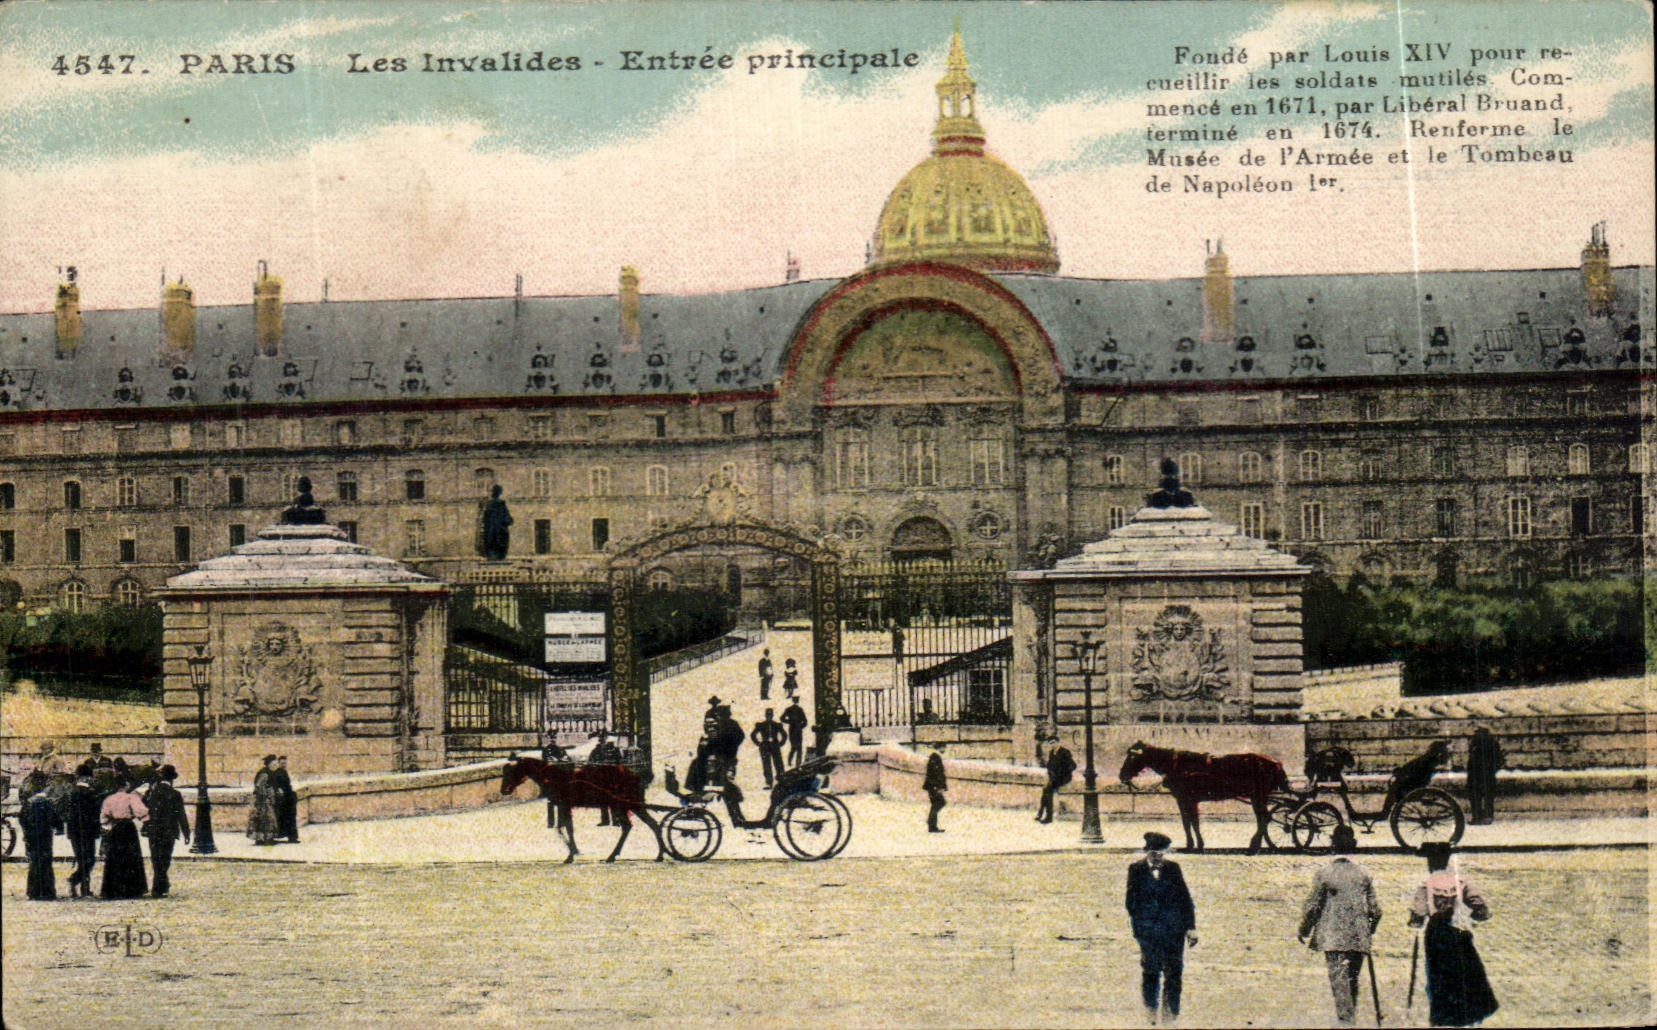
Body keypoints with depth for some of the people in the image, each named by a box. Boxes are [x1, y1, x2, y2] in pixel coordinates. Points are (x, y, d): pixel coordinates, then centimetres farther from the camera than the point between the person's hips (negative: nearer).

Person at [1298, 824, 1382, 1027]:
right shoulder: (1364, 874, 4)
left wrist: (1304, 932, 10)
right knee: (1352, 980, 14)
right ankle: (1351, 1016, 19)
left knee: (1339, 980, -7)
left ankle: (1345, 1020, -17)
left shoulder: (1324, 874, -5)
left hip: (1334, 939, -4)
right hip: (1359, 938, 4)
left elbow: (1312, 906, -4)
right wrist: (1370, 931, 24)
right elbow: (1375, 909, 8)